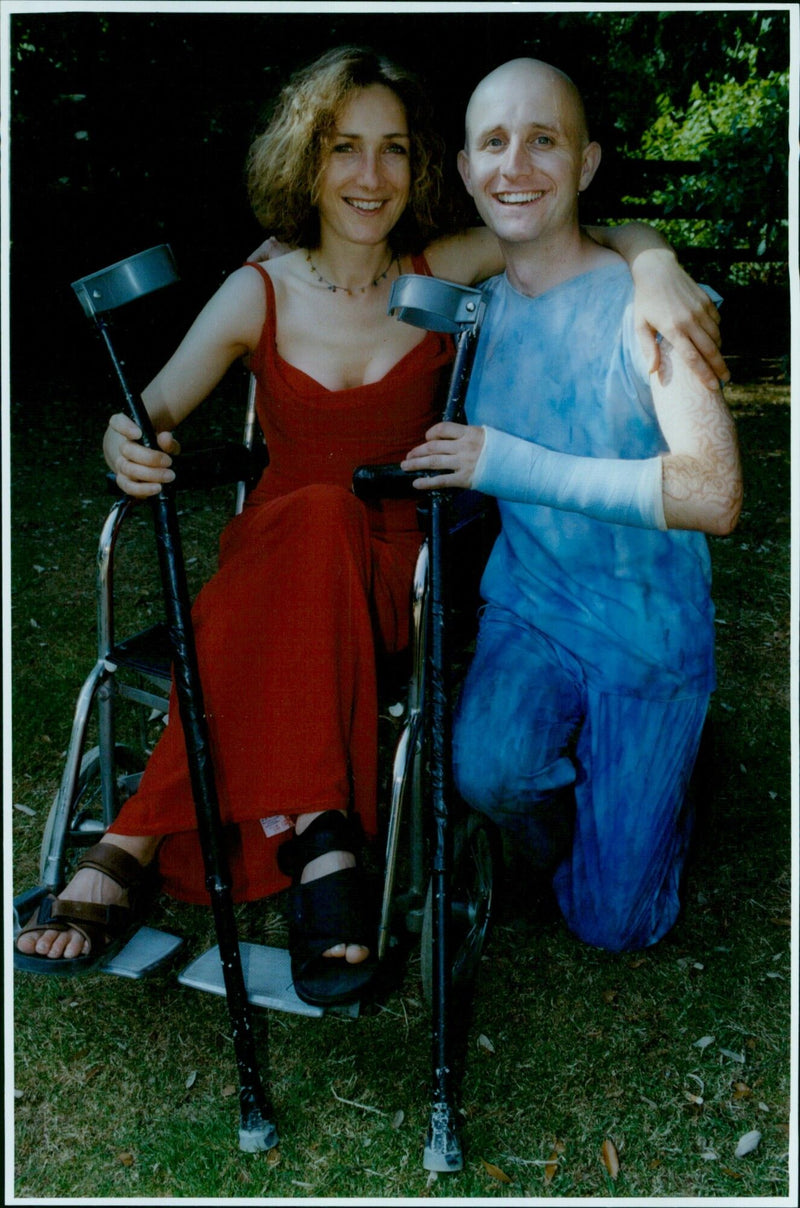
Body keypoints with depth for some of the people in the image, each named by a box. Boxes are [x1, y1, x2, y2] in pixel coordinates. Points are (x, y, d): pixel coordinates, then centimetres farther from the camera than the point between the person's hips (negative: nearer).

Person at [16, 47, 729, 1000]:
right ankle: (313, 840, -41)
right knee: (318, 520, -36)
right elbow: (158, 403, -7)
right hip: (271, 550, 0)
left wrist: (656, 267, -19)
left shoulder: (442, 274, 2)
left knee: (316, 533, -36)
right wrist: (126, 441, -32)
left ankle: (140, 846, -35)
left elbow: (597, 230, 5)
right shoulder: (261, 293, 1)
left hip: (391, 568, 0)